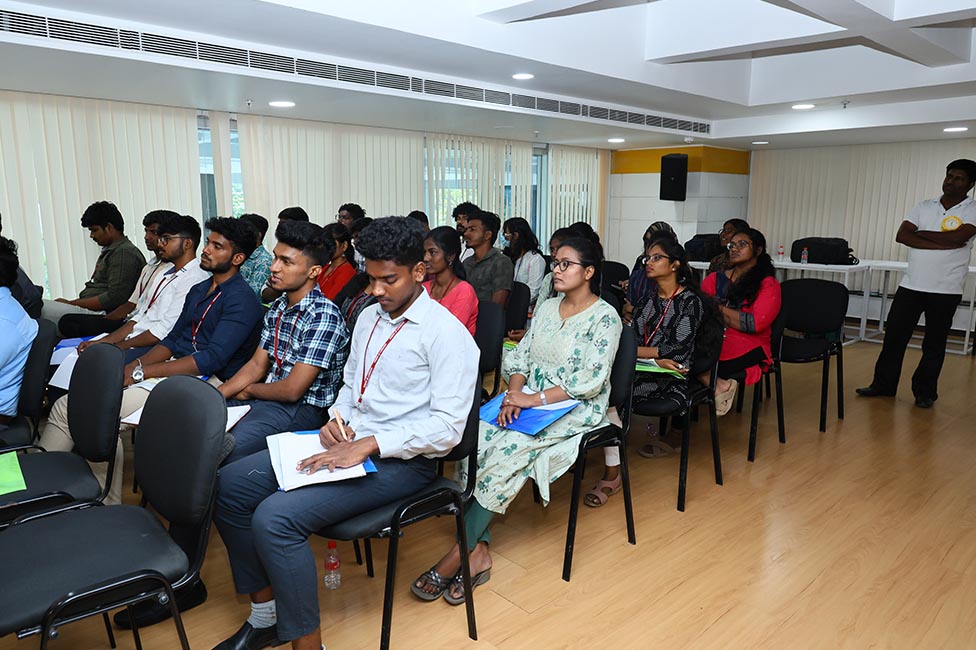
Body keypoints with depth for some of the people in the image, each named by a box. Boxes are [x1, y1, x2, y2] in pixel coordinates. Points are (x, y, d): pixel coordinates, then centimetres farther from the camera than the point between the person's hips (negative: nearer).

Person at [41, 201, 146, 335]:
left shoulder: (124, 253, -11)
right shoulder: (110, 251, 21)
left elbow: (114, 298, -19)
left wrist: (71, 303, -12)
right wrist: (69, 303, 6)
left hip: (101, 314, -10)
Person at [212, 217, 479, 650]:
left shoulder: (446, 333, -14)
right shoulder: (370, 317, 12)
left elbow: (449, 425, -20)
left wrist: (368, 445, -24)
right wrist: (337, 418, 1)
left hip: (401, 460, -8)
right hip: (347, 440, 9)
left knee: (275, 518, -25)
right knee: (229, 485, -1)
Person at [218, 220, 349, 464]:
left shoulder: (323, 317, -20)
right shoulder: (277, 308, 9)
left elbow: (292, 390, -19)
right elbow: (257, 365, 13)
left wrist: (249, 391, -1)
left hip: (302, 408, -9)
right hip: (267, 398, 9)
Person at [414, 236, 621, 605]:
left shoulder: (605, 318, -7)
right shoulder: (546, 308, 14)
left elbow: (588, 382, -14)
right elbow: (519, 357, 11)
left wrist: (533, 400, -20)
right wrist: (514, 393, -9)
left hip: (575, 409, -6)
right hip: (528, 400, 6)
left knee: (508, 451, -30)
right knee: (473, 438, -21)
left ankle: (460, 552, -21)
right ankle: (478, 550, -21)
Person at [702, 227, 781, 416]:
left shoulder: (768, 285, 5)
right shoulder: (714, 279, 20)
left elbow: (755, 323, -9)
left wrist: (718, 309, -4)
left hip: (746, 350, -5)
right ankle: (719, 384, -18)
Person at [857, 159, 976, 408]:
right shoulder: (924, 207, 8)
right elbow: (901, 236, -6)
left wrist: (920, 233, -8)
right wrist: (942, 244, -15)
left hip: (945, 290, -3)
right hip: (911, 284, 3)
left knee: (934, 344, 7)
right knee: (894, 335, 6)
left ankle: (925, 392, 19)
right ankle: (883, 384, 18)